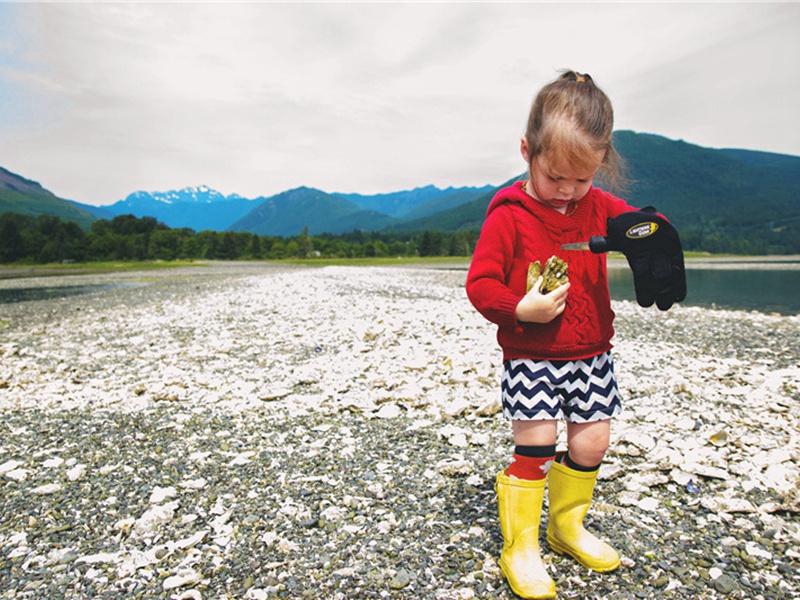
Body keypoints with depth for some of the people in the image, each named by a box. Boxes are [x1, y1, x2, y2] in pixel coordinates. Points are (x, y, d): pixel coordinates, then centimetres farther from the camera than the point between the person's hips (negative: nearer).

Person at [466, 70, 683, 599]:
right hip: (530, 354, -5)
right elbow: (480, 282, -12)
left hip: (591, 354, 6)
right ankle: (520, 548, 12)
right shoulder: (508, 215, -10)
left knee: (592, 441, 10)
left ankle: (568, 525, 34)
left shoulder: (599, 207, 5)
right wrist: (520, 308, -28)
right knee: (535, 446, -7)